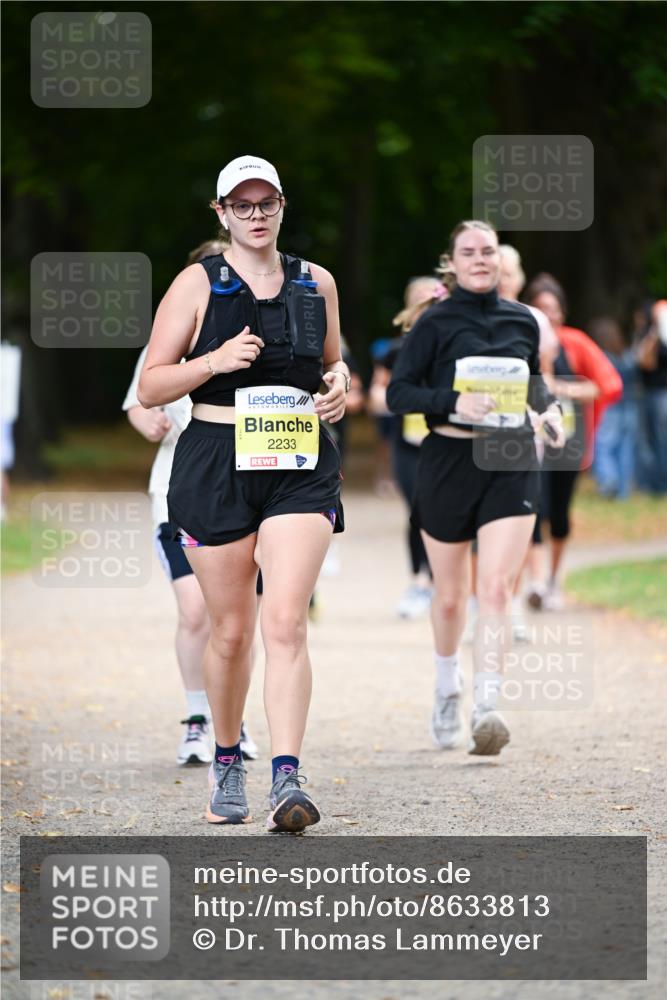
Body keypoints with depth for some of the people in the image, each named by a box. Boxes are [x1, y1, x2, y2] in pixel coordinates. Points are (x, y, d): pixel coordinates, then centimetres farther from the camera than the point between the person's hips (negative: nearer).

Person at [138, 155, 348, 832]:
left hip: (301, 468, 1)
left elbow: (333, 363, 25)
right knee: (231, 629, 7)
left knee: (286, 622, -14)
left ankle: (287, 779, -20)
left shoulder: (316, 284, 10)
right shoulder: (197, 285, 1)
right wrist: (216, 360, -16)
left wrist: (339, 384, 2)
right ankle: (226, 763, 28)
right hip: (216, 464, -1)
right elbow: (150, 387, 0)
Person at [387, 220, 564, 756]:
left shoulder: (523, 320, 8)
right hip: (449, 461, -1)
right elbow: (398, 392, -8)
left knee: (496, 588, -15)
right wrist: (454, 402, -23)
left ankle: (487, 710, -22)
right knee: (450, 596, 11)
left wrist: (549, 407, 5)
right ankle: (447, 692, 38)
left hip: (512, 463, 1)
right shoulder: (436, 322, -3)